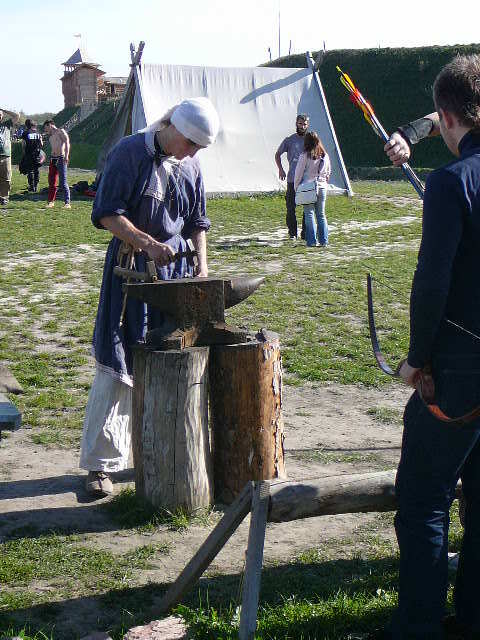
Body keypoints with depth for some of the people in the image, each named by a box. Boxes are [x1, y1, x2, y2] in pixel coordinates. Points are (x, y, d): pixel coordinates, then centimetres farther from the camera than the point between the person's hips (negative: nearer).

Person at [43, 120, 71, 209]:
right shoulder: (51, 137, 24)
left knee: (63, 182, -11)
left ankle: (67, 202, -9)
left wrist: (66, 155, -22)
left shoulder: (61, 132, 1)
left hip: (61, 158, -7)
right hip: (53, 159, 7)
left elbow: (67, 143, -11)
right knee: (51, 182, 5)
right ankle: (51, 201, 12)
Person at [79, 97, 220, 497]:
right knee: (118, 365, -5)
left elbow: (198, 223, 18)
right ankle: (102, 463, 3)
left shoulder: (190, 166, 10)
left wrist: (203, 266, 6)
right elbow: (107, 214, -13)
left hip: (176, 266, 6)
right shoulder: (129, 153, -8)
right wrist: (147, 243, -21)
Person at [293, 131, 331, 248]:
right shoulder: (325, 156, 4)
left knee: (309, 214, 1)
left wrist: (296, 188, 3)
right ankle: (323, 240, 10)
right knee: (321, 214, 11)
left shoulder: (305, 156, -11)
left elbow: (298, 173, -6)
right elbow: (328, 172, 14)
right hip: (322, 187, 4)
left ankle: (312, 241, -3)